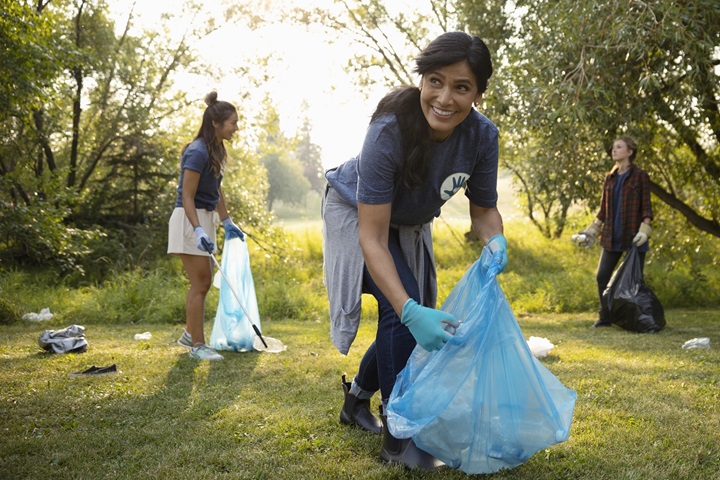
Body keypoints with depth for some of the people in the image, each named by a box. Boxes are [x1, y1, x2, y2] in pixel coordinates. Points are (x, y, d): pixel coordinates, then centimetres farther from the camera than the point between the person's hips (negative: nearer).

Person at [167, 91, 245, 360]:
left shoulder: (215, 151, 10)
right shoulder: (198, 152, -19)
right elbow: (187, 197, -21)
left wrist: (227, 223, 17)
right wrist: (198, 231, -28)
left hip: (204, 218, 10)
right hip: (189, 220, -10)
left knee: (201, 283, 16)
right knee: (201, 283, -5)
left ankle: (189, 335, 29)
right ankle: (197, 345, 4)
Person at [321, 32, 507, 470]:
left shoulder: (482, 136, -26)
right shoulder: (389, 132, -40)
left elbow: (484, 209, -10)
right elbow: (372, 238, -38)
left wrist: (496, 241, -35)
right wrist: (411, 311, -49)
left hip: (410, 225, 6)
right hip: (358, 215, -6)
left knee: (421, 320, 9)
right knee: (400, 312, -21)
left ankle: (356, 400, 34)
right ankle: (397, 437, -5)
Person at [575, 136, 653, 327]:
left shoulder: (640, 176, -3)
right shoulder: (610, 178, 12)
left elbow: (646, 207, -6)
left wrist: (644, 230, -18)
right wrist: (592, 231, 10)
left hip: (633, 237, -5)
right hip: (612, 237, 5)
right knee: (602, 276, 4)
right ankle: (605, 317, 16)